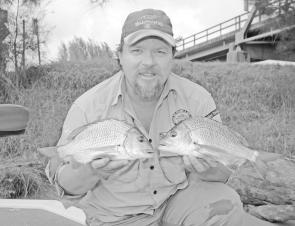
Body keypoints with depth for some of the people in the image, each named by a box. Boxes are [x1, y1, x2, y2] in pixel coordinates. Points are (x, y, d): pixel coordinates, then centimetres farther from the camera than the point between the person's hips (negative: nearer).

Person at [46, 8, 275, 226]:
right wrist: (91, 172, -32)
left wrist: (208, 169, -29)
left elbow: (222, 171, -4)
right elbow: (65, 184, -8)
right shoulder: (87, 107, -14)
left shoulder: (197, 98, -9)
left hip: (179, 197, 1)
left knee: (226, 204, -23)